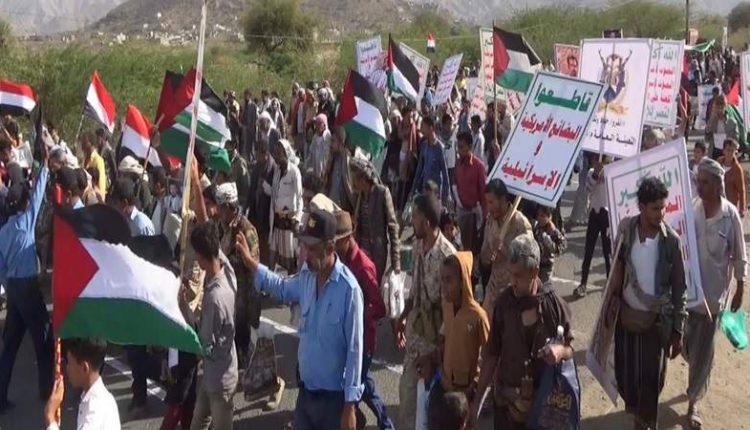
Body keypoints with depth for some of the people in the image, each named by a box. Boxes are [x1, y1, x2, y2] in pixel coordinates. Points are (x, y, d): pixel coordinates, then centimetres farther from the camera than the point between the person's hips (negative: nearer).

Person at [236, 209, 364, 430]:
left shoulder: (349, 289, -23)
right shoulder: (307, 278, 0)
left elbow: (354, 350, -20)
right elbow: (283, 288, 24)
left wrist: (350, 405, -18)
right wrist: (251, 263, 14)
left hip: (334, 397, -7)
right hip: (306, 391, 7)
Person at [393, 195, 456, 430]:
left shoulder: (447, 255, -25)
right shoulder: (418, 245, 0)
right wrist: (403, 317, 15)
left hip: (435, 333, -7)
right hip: (415, 328, 7)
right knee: (407, 386, 18)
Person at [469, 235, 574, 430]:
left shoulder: (555, 305, -10)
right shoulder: (504, 302, -7)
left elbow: (571, 349, 1)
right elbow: (491, 354, 1)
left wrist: (561, 351, -23)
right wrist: (477, 399, -1)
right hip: (507, 401, 1)